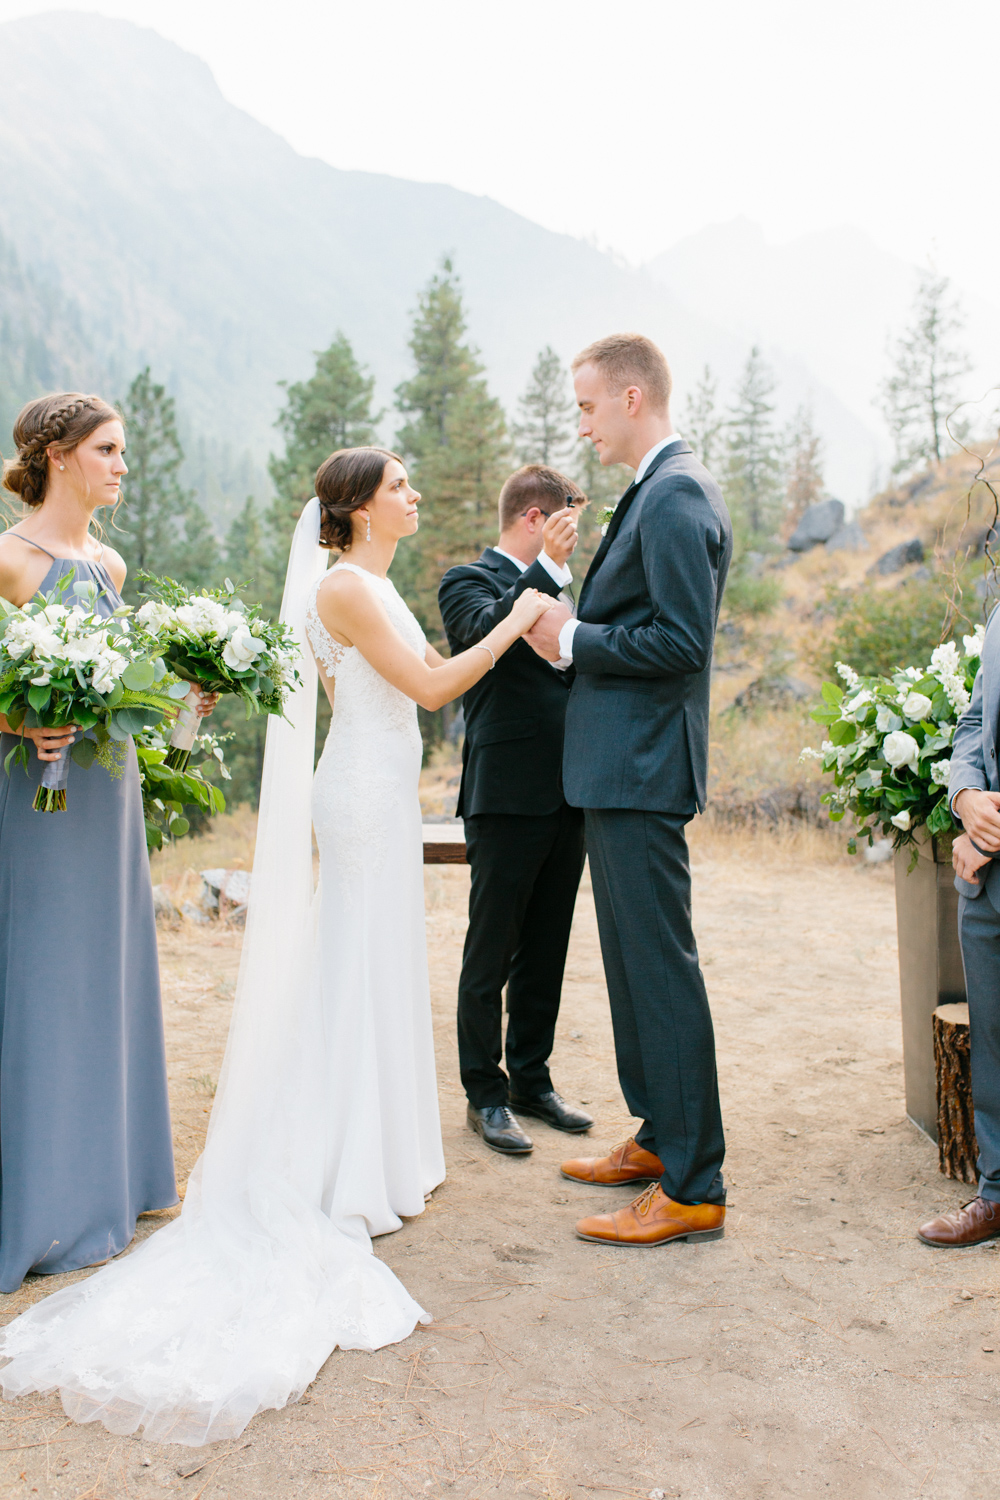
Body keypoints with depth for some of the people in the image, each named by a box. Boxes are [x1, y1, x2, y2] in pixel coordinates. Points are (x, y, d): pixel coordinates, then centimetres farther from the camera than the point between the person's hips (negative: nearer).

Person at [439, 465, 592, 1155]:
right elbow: (488, 633, -25)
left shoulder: (551, 589, 19)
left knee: (545, 953, 14)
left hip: (566, 796, 8)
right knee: (491, 956, 3)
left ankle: (532, 1080, 26)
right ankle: (486, 1095, 15)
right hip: (508, 795, -7)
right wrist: (546, 567, -25)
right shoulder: (469, 581, -4)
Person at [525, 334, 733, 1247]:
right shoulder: (661, 490, 18)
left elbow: (680, 641, -22)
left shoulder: (676, 496, -14)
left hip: (643, 769, -11)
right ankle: (660, 1138, 31)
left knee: (660, 965, -5)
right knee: (633, 960, 18)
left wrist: (573, 640, -12)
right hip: (623, 766, 11)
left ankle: (693, 1189, 5)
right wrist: (573, 634, 7)